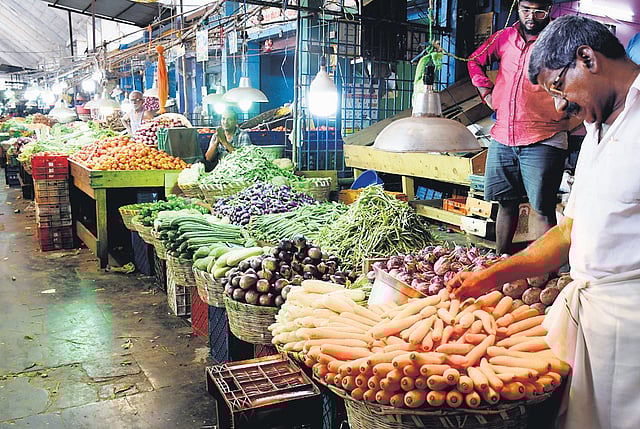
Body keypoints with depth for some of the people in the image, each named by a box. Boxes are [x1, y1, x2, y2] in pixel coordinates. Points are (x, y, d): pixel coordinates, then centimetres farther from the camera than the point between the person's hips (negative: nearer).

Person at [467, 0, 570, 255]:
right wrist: (486, 92, 14)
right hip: (502, 138, 5)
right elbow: (475, 61, 28)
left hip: (542, 142, -5)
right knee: (506, 203, 13)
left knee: (542, 210, -6)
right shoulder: (504, 38, 11)